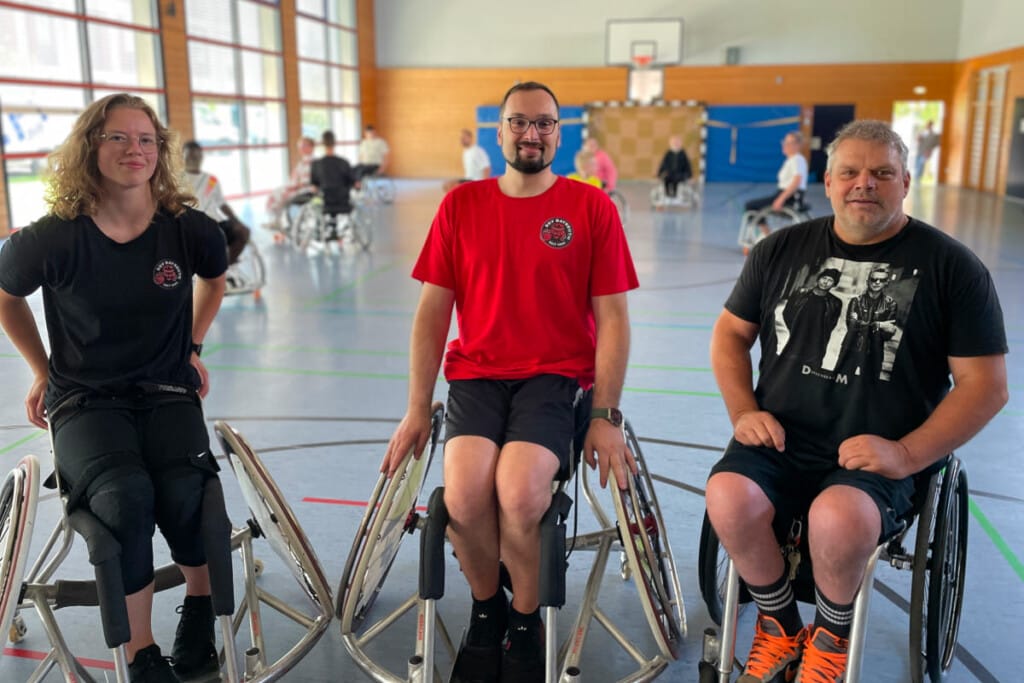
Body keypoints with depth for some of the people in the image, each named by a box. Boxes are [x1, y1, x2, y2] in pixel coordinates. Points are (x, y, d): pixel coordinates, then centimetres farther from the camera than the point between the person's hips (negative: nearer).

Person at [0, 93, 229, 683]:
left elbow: (214, 279, 18)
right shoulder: (51, 240, -12)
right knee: (125, 495, -30)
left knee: (182, 491, -27)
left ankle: (201, 605, 6)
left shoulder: (192, 230, -7)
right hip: (84, 398, -1)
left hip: (167, 391, 1)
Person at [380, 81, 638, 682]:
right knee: (464, 496, -26)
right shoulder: (460, 205, 7)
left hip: (557, 377, -1)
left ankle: (526, 621, 4)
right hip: (476, 374, 2)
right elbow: (433, 311, 7)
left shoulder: (592, 207, 2)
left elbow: (612, 318, 0)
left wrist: (605, 417, -7)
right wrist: (417, 409, 2)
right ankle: (486, 608, 8)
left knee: (519, 494, -28)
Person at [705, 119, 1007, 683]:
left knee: (838, 517, -34)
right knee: (728, 497, -28)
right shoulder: (781, 250, 9)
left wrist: (905, 455, -13)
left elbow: (985, 385, -1)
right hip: (781, 444, 3)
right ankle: (780, 625, 4)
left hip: (877, 457, -2)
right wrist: (744, 412, 0)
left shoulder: (950, 267, 1)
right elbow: (730, 333, 16)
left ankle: (831, 635, 3)